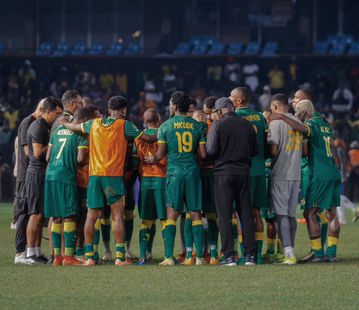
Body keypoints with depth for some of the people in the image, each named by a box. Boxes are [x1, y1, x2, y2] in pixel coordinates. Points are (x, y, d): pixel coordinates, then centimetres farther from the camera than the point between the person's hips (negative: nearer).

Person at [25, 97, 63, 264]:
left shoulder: (45, 126, 18)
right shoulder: (38, 127, -14)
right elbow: (38, 153, -20)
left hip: (43, 174, 10)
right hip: (37, 173, -10)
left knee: (40, 215, 10)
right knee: (36, 214, -9)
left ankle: (37, 253, 13)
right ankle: (31, 254, -8)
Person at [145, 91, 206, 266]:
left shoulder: (165, 127, -1)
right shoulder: (198, 126, 5)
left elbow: (160, 155, -1)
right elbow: (203, 154, 3)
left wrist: (152, 160, 21)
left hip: (174, 173, -2)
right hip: (193, 173, 2)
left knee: (172, 215, -1)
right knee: (195, 215, 4)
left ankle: (169, 257, -5)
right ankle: (199, 257, 0)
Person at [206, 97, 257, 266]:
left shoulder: (218, 125, -6)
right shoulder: (247, 125, 6)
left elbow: (211, 150, -10)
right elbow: (255, 150, 9)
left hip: (224, 172, -4)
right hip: (243, 172, 4)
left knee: (225, 215, 0)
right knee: (246, 215, 8)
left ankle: (229, 256, -5)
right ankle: (250, 255, 5)